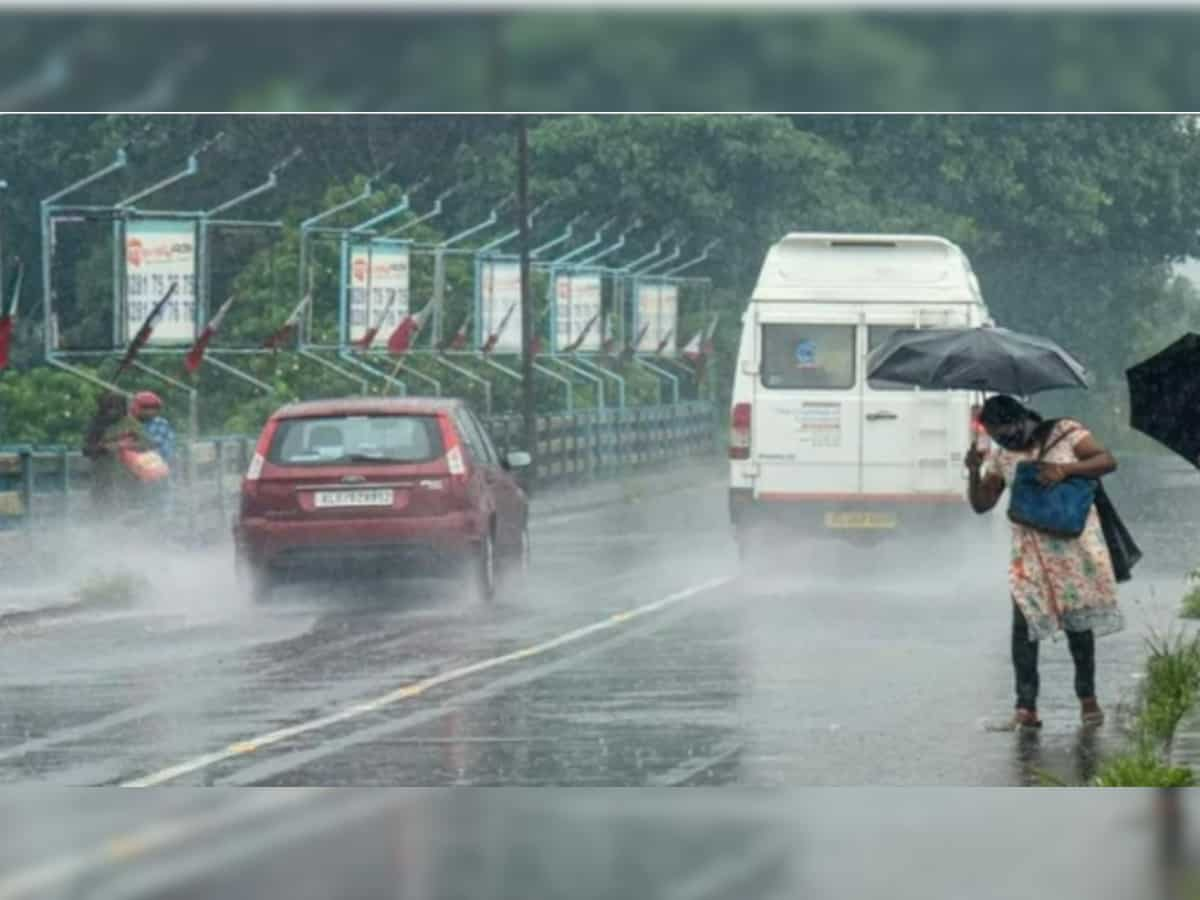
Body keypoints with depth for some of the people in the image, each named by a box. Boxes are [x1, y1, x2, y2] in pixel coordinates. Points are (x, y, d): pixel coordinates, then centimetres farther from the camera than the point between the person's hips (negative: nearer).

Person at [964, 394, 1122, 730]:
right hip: (1029, 550, 3)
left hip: (1073, 543, -2)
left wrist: (1065, 469, -21)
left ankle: (1087, 698, 17)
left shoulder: (1065, 432, -1)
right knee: (1024, 623, -9)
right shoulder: (1001, 457, 8)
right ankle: (1026, 708, -10)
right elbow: (981, 504, 10)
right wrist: (975, 472, -9)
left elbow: (1107, 461, -8)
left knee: (1078, 621, 2)